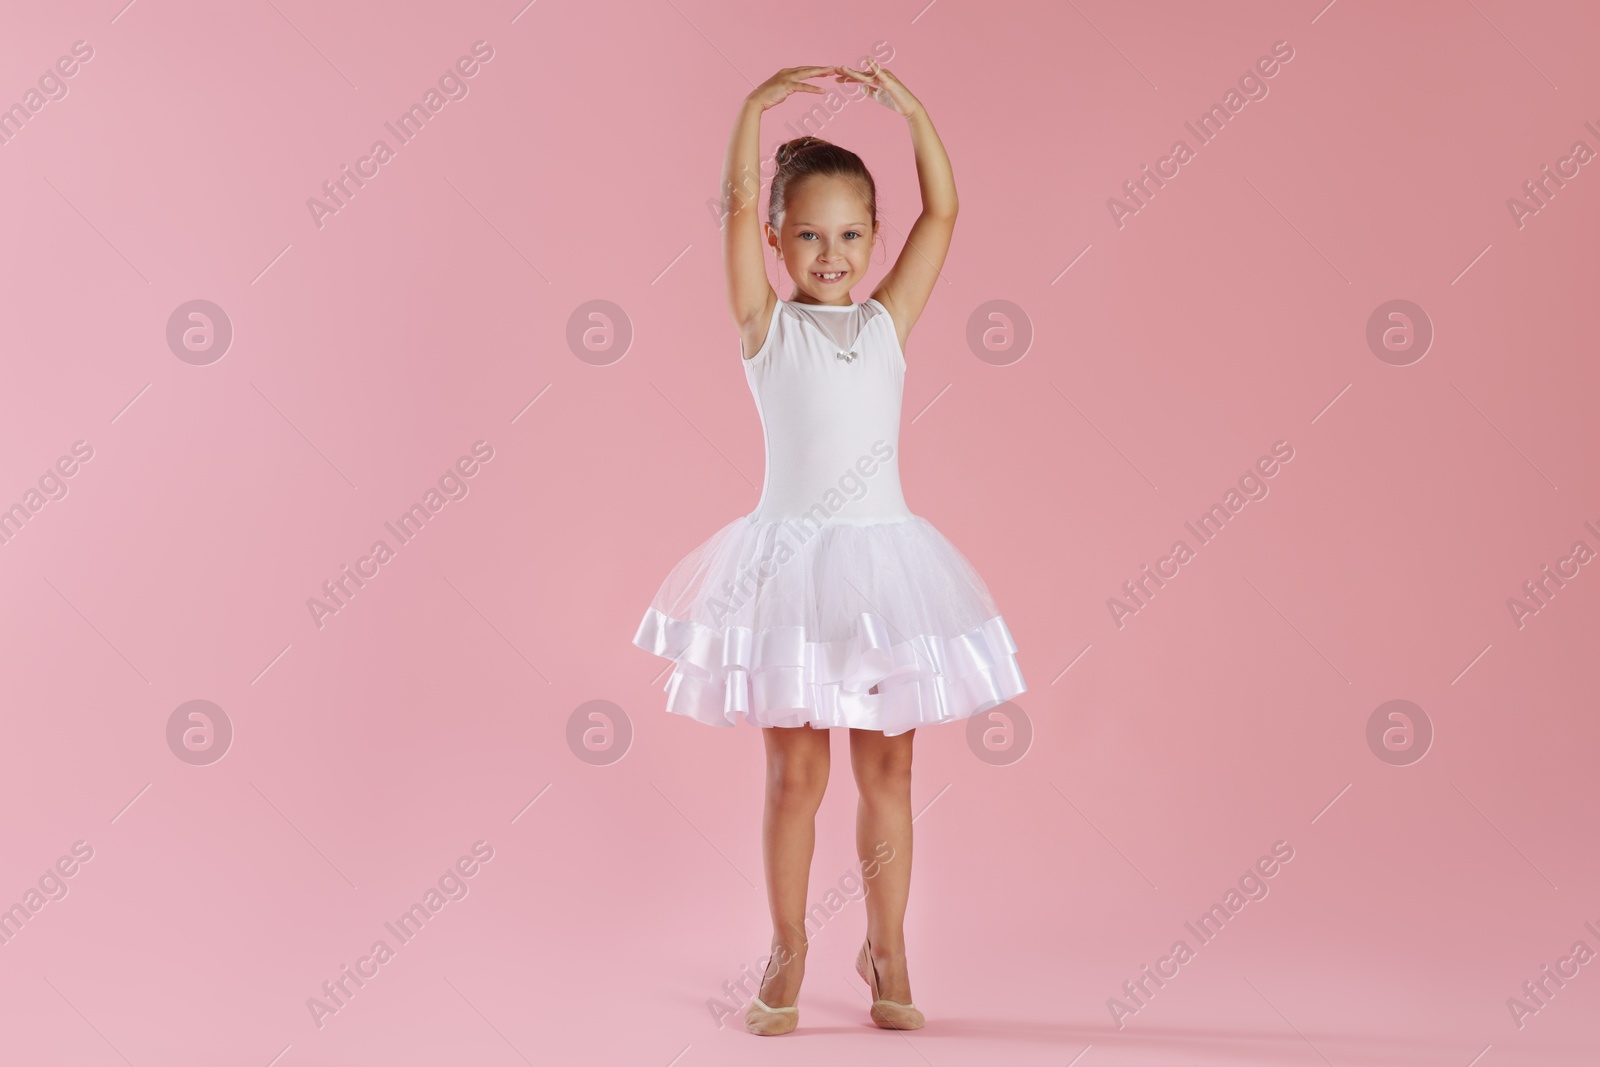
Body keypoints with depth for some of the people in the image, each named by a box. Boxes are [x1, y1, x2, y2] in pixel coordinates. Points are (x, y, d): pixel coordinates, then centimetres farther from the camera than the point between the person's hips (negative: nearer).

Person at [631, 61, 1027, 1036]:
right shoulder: (766, 325, 1)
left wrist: (910, 108, -4)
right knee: (796, 772, 4)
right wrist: (760, 102, -15)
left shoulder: (888, 321, 7)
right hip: (792, 561, -2)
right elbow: (737, 202, -9)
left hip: (884, 558, 2)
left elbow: (944, 212, 2)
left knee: (887, 770, 9)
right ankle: (788, 953, 19)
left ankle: (887, 949, 23)